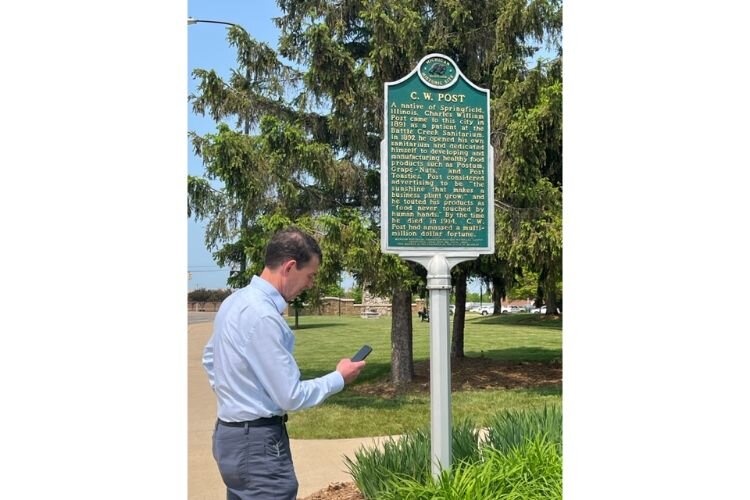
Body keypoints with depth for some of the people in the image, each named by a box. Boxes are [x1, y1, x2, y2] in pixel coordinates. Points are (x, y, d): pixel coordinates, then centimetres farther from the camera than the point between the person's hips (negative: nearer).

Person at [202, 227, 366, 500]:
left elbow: (210, 357, 23)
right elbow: (292, 397, -19)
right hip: (259, 441, -10)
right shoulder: (263, 317, -23)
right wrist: (339, 378, -6)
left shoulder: (235, 300, 6)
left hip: (229, 433, 10)